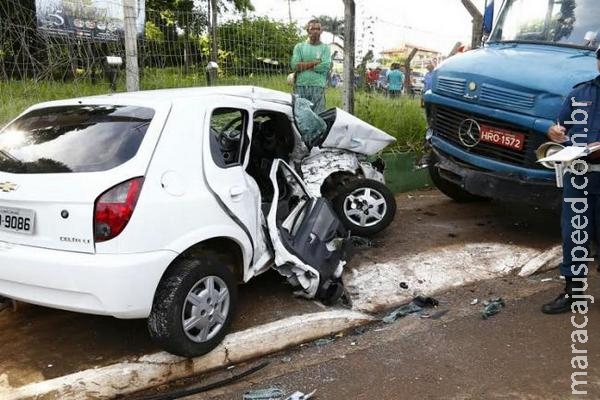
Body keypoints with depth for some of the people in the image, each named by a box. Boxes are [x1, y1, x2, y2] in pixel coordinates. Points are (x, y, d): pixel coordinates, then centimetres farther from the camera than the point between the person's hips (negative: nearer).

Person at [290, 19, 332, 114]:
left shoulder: (325, 48, 9)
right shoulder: (299, 47, 14)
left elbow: (324, 67, -7)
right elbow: (294, 65, -2)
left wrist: (303, 65, -3)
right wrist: (315, 62, -5)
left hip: (318, 87, -1)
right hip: (300, 87, 2)